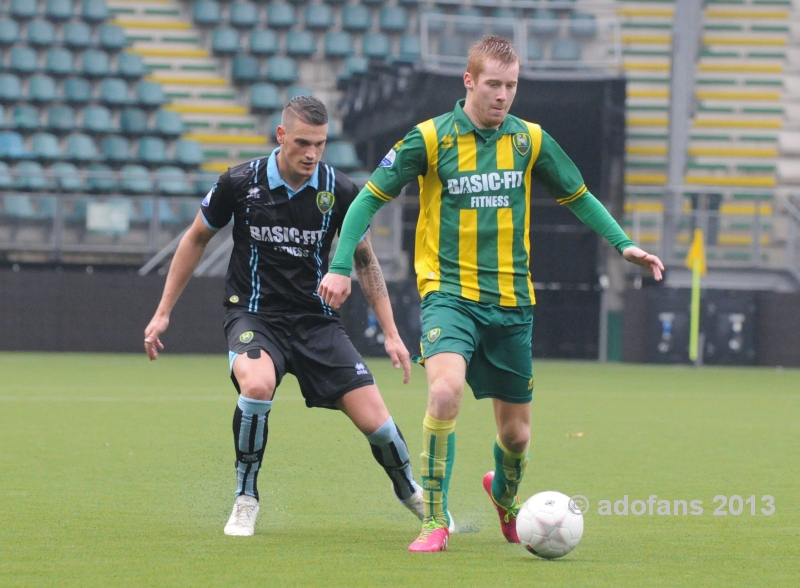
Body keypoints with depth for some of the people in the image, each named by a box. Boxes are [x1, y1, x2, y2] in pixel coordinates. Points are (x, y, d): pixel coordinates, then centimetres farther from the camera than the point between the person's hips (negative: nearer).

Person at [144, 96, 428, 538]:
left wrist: (391, 333, 7)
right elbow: (196, 239, 7)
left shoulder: (339, 191, -5)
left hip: (317, 319, 2)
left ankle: (414, 497, 23)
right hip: (254, 315, -2)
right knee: (257, 385, -35)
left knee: (374, 421, -9)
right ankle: (245, 501, -15)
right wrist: (163, 312, 7)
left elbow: (364, 259, 10)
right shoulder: (240, 183, -9)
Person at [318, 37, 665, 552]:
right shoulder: (431, 139, -6)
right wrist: (341, 266, -9)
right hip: (449, 292, -3)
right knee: (445, 391, -30)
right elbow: (371, 197, -1)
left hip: (512, 301, 3)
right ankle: (435, 522, -18)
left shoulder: (529, 140, 4)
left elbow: (578, 196, 17)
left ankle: (505, 495, 45)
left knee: (516, 431, 9)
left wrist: (623, 243, 5)